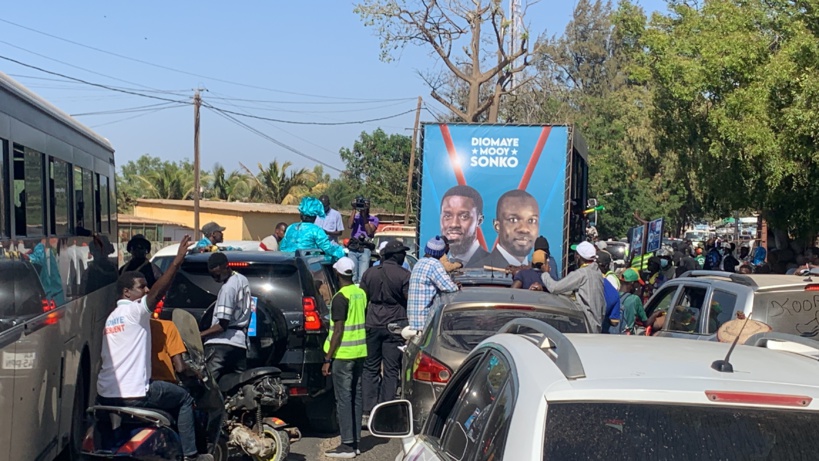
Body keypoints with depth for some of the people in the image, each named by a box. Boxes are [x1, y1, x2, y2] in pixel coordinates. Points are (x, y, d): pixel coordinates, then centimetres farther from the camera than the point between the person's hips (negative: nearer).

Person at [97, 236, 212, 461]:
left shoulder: (111, 317, 18)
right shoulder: (134, 310, -7)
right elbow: (157, 293, -25)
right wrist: (176, 262, -33)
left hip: (105, 396, 8)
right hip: (132, 395, -8)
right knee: (183, 398, 8)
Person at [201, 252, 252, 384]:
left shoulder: (228, 288, -15)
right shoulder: (242, 279, 13)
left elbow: (222, 325, -17)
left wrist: (199, 335, -13)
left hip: (222, 343, -9)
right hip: (241, 342, 9)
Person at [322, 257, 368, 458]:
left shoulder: (340, 297, -15)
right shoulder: (361, 293, 7)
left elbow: (338, 331, -17)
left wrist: (328, 359, -14)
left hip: (343, 354, -8)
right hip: (360, 352, 8)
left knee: (344, 399, -4)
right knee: (356, 397, 11)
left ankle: (347, 445, -3)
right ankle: (355, 441, 16)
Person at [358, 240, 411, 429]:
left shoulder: (369, 273, 4)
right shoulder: (404, 275, -9)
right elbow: (410, 301, -11)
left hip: (372, 325, 3)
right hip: (394, 325, -3)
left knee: (370, 368, 12)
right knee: (391, 371, 3)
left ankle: (368, 411, 9)